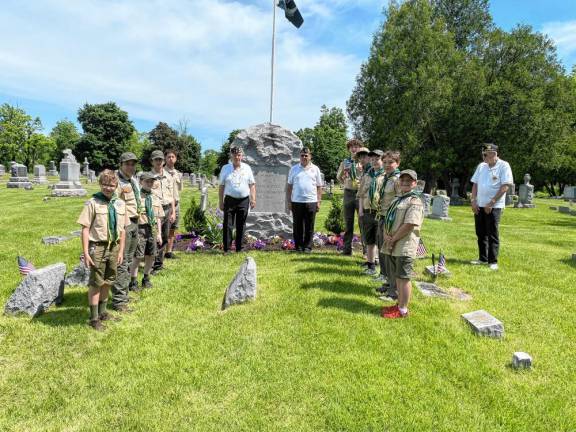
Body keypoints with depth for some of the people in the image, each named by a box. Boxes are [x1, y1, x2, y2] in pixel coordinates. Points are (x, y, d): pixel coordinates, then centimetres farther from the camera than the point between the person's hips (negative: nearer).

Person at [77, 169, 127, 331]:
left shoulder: (120, 204, 5)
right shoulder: (92, 203, -10)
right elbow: (85, 229, -11)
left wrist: (121, 251, 9)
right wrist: (86, 253, -14)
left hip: (113, 247, 5)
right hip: (98, 247, -5)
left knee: (108, 282, 18)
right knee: (96, 283, 5)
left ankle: (102, 312, 36)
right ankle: (94, 318, 19)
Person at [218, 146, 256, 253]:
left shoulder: (247, 168, 7)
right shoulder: (225, 168, 6)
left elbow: (252, 184, 7)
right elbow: (221, 186, 6)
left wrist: (253, 198, -4)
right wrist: (221, 202, 2)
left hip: (243, 200, 1)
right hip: (230, 199, -1)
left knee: (241, 226, 7)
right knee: (227, 225, -3)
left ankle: (239, 249, 16)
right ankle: (226, 249, 3)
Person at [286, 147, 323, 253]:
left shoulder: (315, 169, 7)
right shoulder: (294, 169, 8)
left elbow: (319, 187, 7)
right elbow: (289, 186, 8)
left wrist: (319, 201, 1)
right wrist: (288, 201, 3)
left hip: (311, 202, 0)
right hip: (296, 202, 1)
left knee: (309, 226, 3)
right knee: (297, 226, 5)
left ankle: (307, 247, 12)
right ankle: (298, 246, 16)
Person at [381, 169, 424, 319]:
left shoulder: (414, 202, -11)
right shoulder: (397, 199, 17)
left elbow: (409, 225, -20)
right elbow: (387, 220, 15)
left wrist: (393, 239, -14)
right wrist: (386, 235, -4)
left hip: (404, 246, -8)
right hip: (392, 245, 8)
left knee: (404, 278, 0)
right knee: (398, 277, 17)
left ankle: (403, 310, 11)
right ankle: (400, 304, 30)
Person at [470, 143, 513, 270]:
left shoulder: (504, 166, -8)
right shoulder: (481, 166, 10)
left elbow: (505, 187, -13)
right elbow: (475, 184, 13)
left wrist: (491, 203, -16)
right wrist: (474, 201, 2)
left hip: (495, 206, -6)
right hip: (479, 205, 6)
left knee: (492, 235, -2)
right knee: (480, 233, 10)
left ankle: (493, 261, 6)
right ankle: (482, 258, 21)